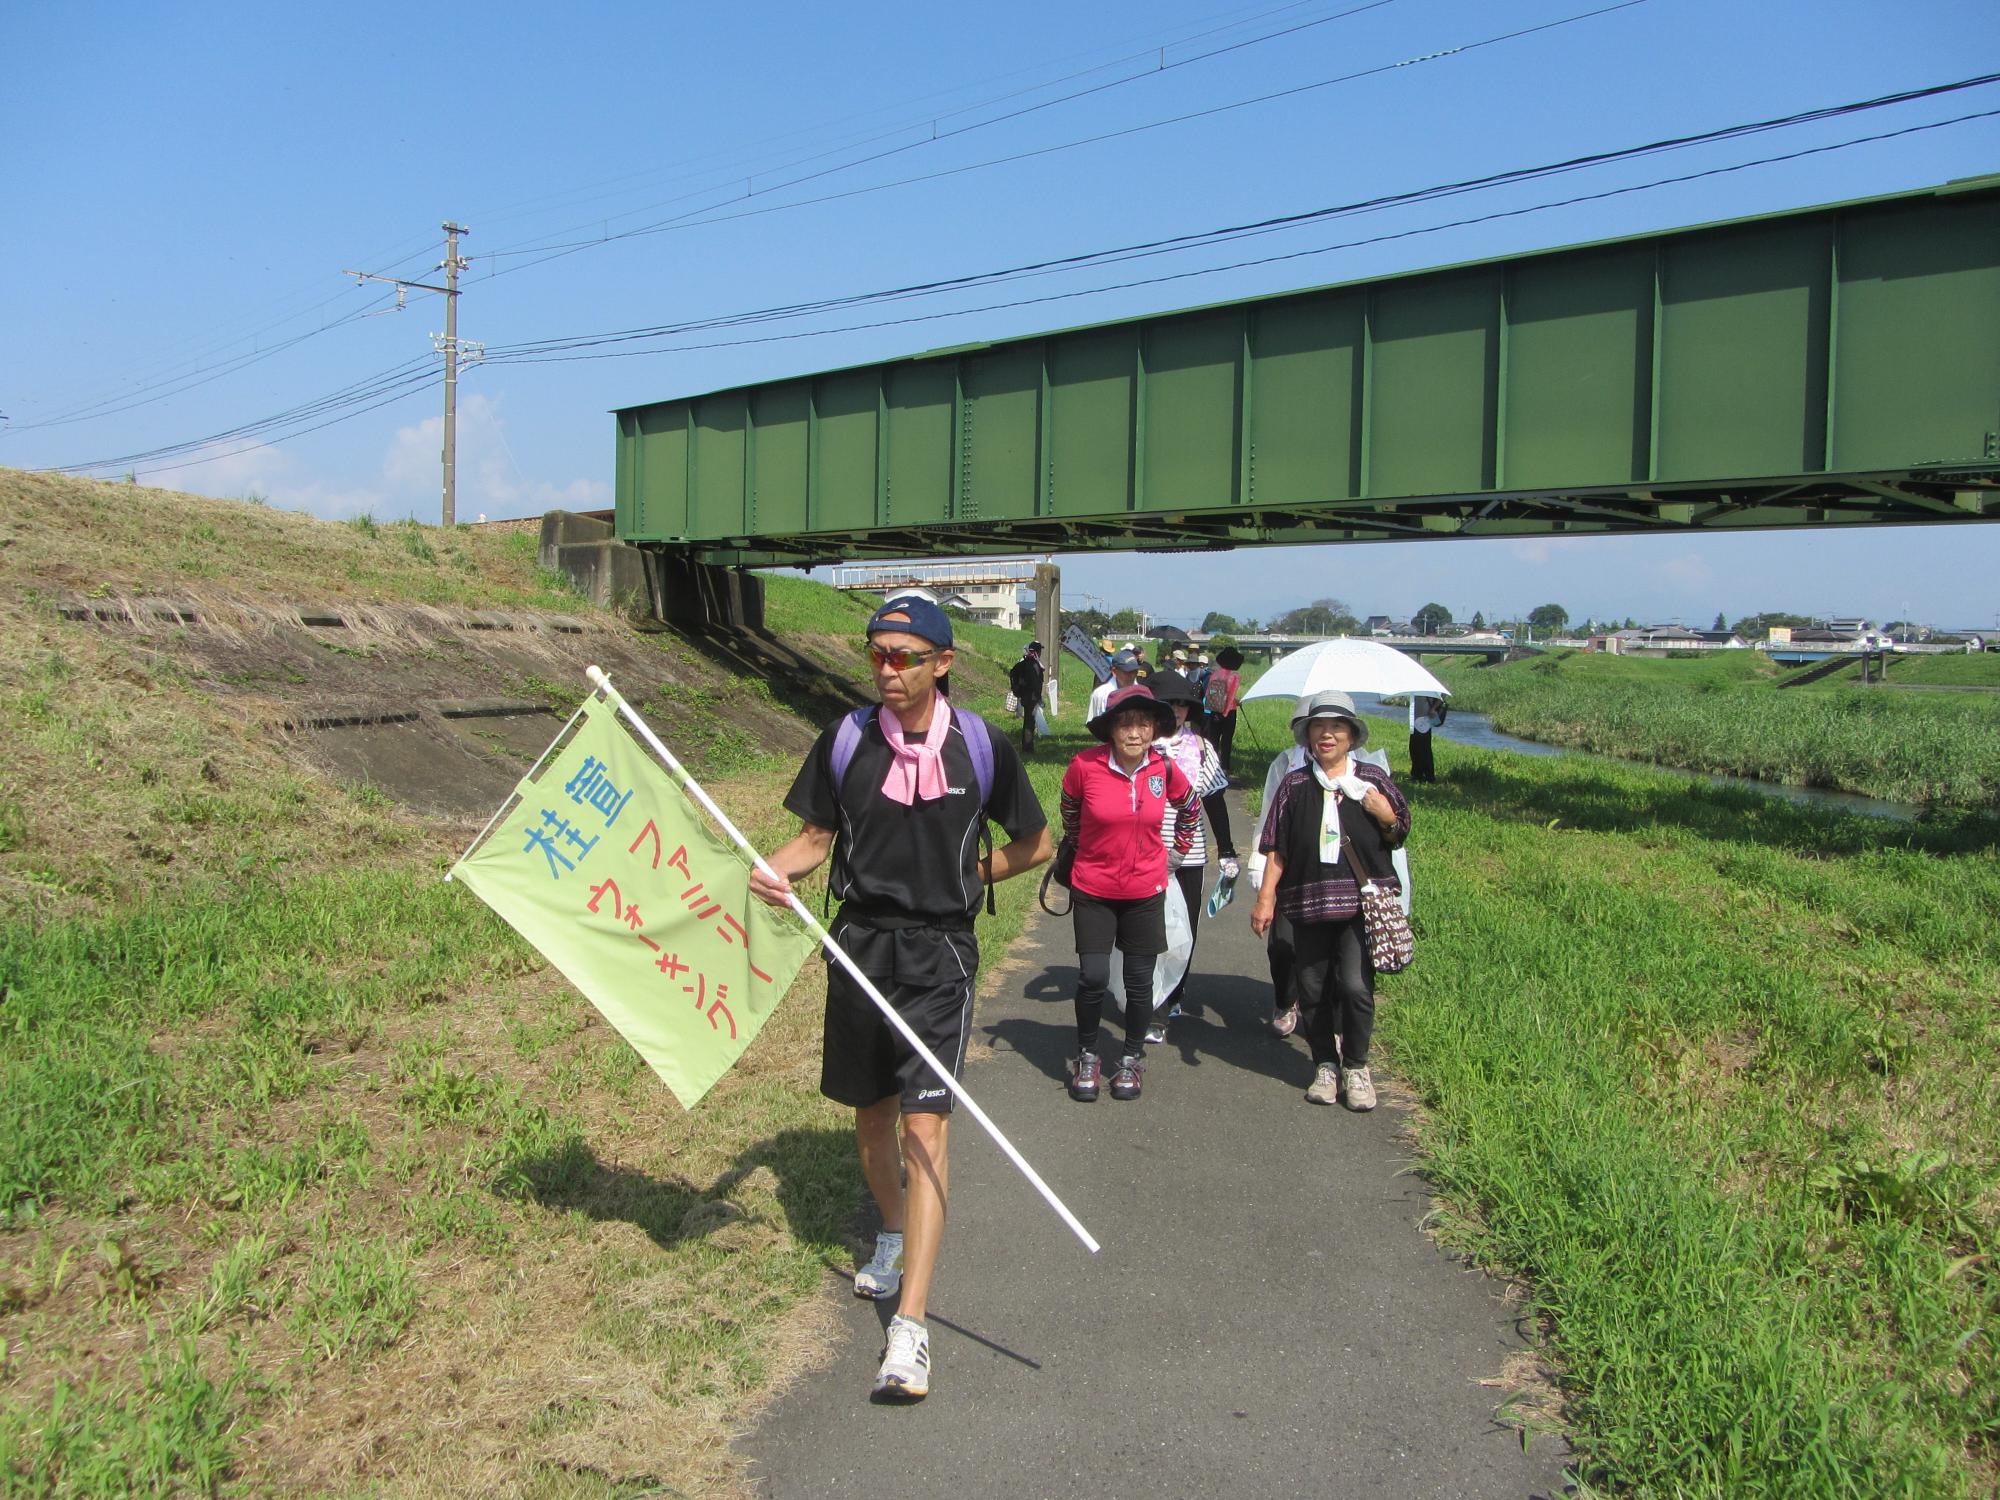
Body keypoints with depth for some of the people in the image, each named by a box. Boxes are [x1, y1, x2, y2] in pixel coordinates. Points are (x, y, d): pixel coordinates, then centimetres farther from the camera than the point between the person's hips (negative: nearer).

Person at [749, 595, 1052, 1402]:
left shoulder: (981, 747, -6)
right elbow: (816, 835, 7)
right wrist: (775, 869, -13)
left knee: (925, 1124, -11)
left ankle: (910, 1325, -8)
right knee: (872, 1112, 18)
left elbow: (1035, 843, 8)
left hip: (938, 952, -3)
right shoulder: (846, 740, -1)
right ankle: (892, 1235, 47)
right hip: (859, 941, 3)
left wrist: (965, 874, 0)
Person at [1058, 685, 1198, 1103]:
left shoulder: (1164, 769, -9)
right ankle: (1087, 1057, 20)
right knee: (1093, 978, -4)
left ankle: (1131, 1060, 29)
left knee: (1139, 982, 8)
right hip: (1093, 889, -2)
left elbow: (1189, 806, 15)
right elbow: (1070, 807, 8)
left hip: (1146, 892, 2)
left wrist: (1181, 845, 18)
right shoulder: (1085, 765, -15)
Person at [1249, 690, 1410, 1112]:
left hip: (1363, 901, -1)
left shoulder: (1373, 780, 6)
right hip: (1309, 900, 2)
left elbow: (1398, 838, 15)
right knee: (1312, 989, 6)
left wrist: (1385, 817, -6)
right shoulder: (1295, 785, 6)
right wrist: (1266, 897, 0)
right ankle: (1325, 1065, 25)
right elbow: (1276, 849, 6)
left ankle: (1356, 1066, 8)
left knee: (1356, 986, -12)